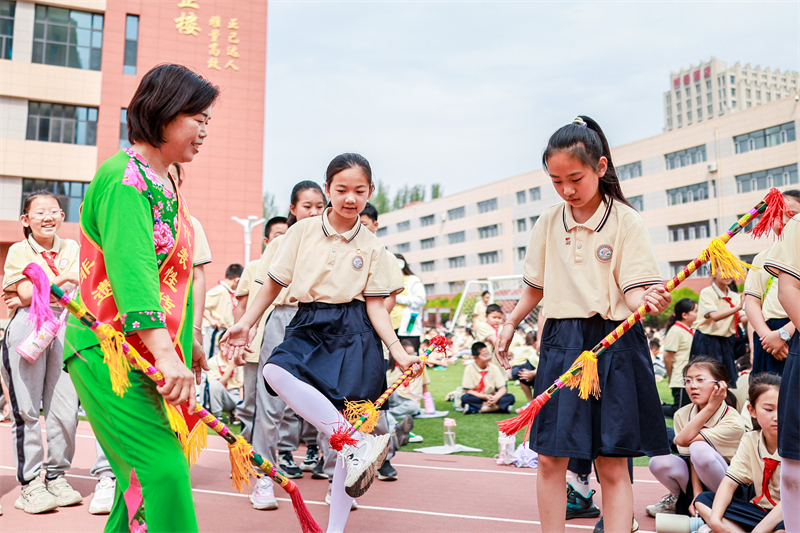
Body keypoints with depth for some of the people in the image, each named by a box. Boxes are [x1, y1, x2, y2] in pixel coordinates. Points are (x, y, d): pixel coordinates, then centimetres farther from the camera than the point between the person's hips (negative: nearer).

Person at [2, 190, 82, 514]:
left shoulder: (72, 248, 15)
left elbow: (77, 290, 3)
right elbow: (26, 294, -6)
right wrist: (62, 279, 1)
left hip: (65, 329, 2)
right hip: (27, 329, -2)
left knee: (66, 407, 0)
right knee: (27, 408, -3)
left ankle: (56, 475, 15)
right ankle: (29, 483, 6)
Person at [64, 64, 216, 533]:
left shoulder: (165, 183, 17)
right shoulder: (124, 179, -12)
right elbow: (131, 267, -26)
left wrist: (189, 341, 25)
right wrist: (165, 353, -35)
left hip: (153, 353, 9)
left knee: (146, 475, 12)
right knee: (163, 472, -14)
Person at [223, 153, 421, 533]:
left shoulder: (372, 247, 5)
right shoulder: (302, 231, 5)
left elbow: (375, 305, 3)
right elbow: (275, 284, 10)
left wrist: (399, 352, -8)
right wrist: (245, 324, 3)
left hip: (354, 333, -1)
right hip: (309, 327, 1)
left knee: (349, 423, -6)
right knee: (276, 372, -32)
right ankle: (360, 444, -32)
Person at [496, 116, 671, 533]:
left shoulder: (625, 221, -6)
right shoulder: (548, 222, 6)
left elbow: (634, 288, -11)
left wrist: (648, 301, -32)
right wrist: (511, 322, 16)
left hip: (613, 343, -3)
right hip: (561, 343, 4)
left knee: (612, 464, 1)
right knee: (550, 457, 5)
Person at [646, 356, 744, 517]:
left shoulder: (733, 421, -21)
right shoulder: (682, 415, -5)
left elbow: (683, 440, -28)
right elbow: (691, 459, -11)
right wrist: (697, 495, -22)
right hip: (697, 480, 5)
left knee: (699, 448, -34)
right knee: (658, 462, -26)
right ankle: (679, 499, 8)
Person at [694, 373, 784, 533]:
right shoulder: (750, 441, 1)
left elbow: (792, 499, -22)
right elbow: (729, 482, -6)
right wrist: (715, 519, -23)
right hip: (761, 510, 6)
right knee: (703, 500, -9)